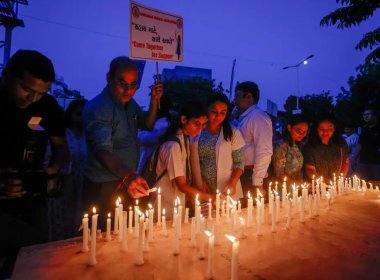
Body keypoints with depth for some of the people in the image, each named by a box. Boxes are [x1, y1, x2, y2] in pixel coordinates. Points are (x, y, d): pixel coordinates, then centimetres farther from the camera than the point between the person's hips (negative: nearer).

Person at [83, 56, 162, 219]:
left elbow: (147, 125, 15)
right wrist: (128, 176, -46)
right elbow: (102, 151, -31)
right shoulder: (97, 108, -20)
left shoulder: (129, 102, 5)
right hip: (103, 187, -7)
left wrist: (154, 101, -1)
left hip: (127, 182, 7)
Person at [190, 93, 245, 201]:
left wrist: (232, 184, -15)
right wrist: (200, 183, -4)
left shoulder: (233, 133, -5)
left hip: (226, 190, -1)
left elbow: (239, 163, -3)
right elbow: (194, 162, 1)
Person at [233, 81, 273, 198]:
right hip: (242, 174, 8)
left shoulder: (258, 117, -11)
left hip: (251, 175, -8)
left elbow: (264, 152, -18)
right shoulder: (243, 117, 15)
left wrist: (257, 182, -18)